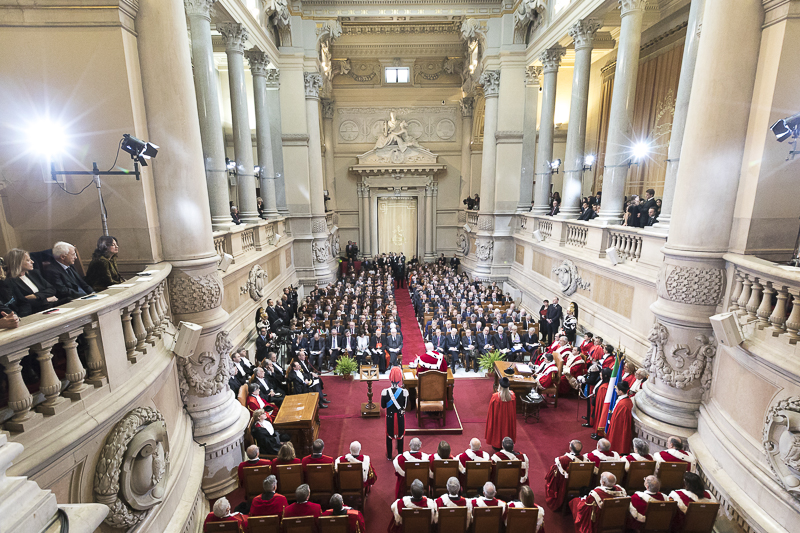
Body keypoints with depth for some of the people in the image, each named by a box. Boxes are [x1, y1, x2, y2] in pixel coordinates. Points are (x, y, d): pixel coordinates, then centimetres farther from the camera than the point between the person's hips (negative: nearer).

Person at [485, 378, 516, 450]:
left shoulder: (495, 396, -29)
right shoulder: (512, 395, -19)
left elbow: (491, 409, -15)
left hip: (498, 417, -3)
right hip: (508, 417, 3)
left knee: (498, 428, 18)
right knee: (507, 427, 24)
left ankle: (497, 445, 32)